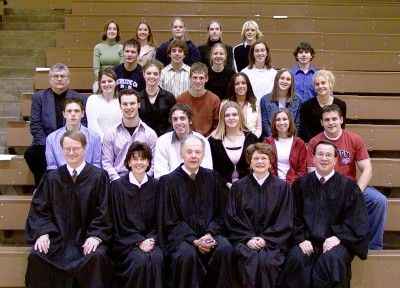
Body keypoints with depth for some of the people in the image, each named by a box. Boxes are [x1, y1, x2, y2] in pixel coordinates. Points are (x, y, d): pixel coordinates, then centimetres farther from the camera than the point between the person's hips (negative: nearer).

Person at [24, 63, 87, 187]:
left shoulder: (80, 99, 10)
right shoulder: (39, 97, 11)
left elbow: (83, 125, 4)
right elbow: (35, 125, 3)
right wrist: (48, 146, -12)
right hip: (45, 145, 1)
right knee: (30, 153, -30)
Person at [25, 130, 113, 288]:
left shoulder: (99, 176, -1)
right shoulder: (52, 177, 8)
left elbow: (103, 211, -2)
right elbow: (39, 209, 7)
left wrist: (96, 236, -16)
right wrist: (43, 233, -10)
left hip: (87, 236, -2)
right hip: (57, 235, 2)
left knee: (96, 256, -31)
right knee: (36, 256, -23)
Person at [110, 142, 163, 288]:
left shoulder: (155, 185, 8)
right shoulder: (117, 186, 0)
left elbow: (158, 219, 8)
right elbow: (118, 222, -3)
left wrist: (151, 240, -9)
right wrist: (139, 241, -13)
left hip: (150, 239, 2)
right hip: (126, 242, -2)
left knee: (157, 258, -28)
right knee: (141, 260, -29)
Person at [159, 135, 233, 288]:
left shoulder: (212, 177, 7)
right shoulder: (170, 181, -2)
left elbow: (220, 214, 10)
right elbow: (171, 221, -4)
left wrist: (210, 234, -10)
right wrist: (194, 240, -16)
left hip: (209, 232, 3)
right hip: (181, 235, -3)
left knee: (225, 248, -26)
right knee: (187, 253, -33)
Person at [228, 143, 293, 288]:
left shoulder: (281, 187, 7)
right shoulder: (238, 186, 9)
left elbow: (285, 221, 2)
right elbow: (233, 218, 4)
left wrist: (265, 239, -10)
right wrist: (248, 239, -11)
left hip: (271, 240, 0)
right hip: (245, 239, 0)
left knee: (266, 260, -29)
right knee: (250, 259, -29)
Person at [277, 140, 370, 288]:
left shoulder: (348, 186, 6)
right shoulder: (300, 184, 11)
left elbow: (356, 220, 2)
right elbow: (295, 217, 8)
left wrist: (338, 237, -12)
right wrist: (301, 239, -8)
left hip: (336, 240, -1)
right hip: (306, 239, 1)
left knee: (333, 259, -33)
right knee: (296, 259, -29)